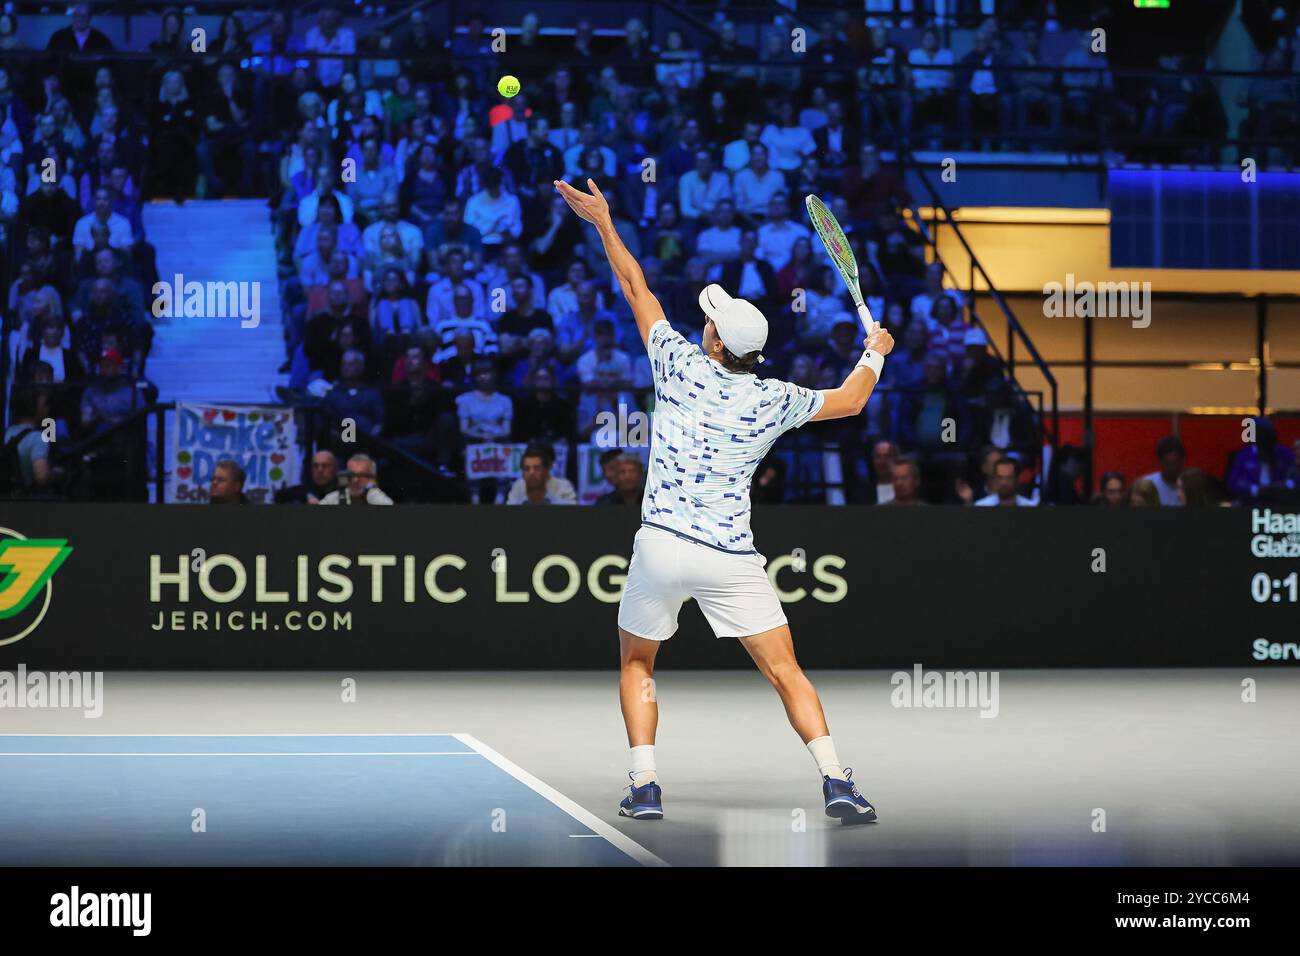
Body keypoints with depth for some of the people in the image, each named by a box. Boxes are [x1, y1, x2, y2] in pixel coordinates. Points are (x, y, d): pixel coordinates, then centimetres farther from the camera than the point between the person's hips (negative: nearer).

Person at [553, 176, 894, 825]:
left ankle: (644, 787, 9)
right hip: (732, 559, 0)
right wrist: (875, 352, 37)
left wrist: (603, 222, 21)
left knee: (636, 665, 20)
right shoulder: (775, 401, 2)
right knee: (786, 673, 3)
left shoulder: (681, 365, 0)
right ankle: (836, 783, -11)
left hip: (661, 546, 0)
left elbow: (637, 289, 11)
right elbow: (850, 401, 18)